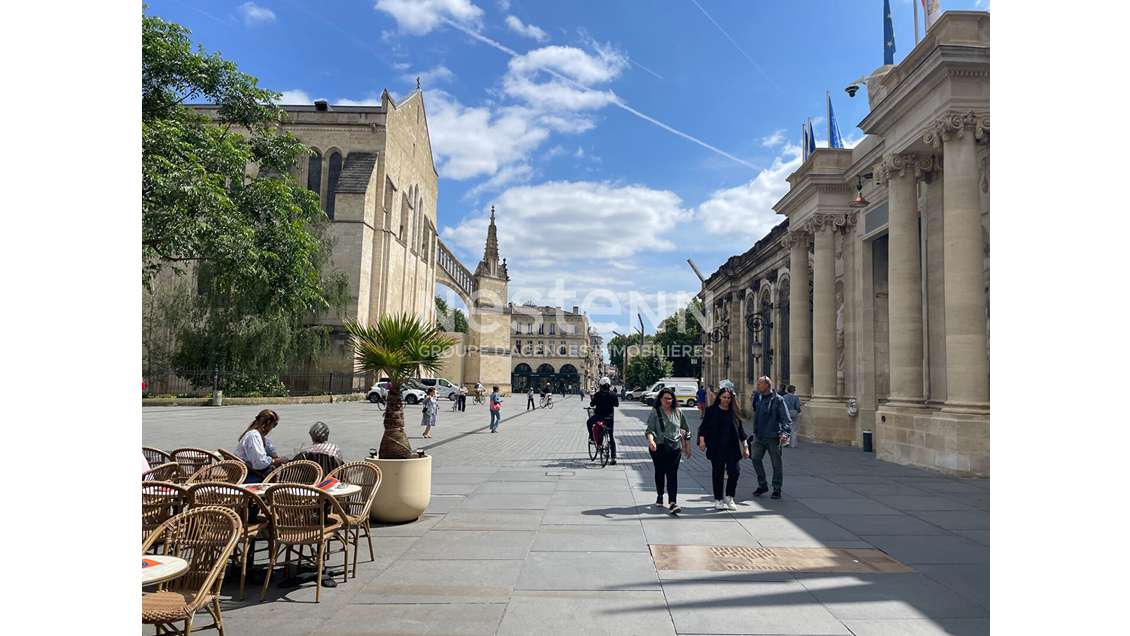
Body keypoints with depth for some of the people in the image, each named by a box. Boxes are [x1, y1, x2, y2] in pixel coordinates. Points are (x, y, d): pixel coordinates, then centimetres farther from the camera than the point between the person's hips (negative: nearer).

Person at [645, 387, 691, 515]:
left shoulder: (677, 412, 8)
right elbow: (650, 429, -9)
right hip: (658, 447, -1)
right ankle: (659, 496, 33)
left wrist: (686, 446, 18)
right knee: (660, 472, 12)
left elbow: (683, 430, 17)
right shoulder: (654, 412, -2)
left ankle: (672, 502, -11)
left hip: (674, 447, 1)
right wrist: (651, 440, -29)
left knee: (673, 474, -7)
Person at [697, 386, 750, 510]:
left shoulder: (733, 412, 9)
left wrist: (745, 446, 11)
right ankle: (718, 500, 13)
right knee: (717, 473, 3)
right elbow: (704, 426, 1)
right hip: (716, 448, -2)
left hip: (732, 448, 2)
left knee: (734, 471, -6)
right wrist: (702, 439, -13)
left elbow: (740, 430, 13)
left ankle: (729, 498, 12)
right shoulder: (712, 410, 2)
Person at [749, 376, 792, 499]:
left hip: (773, 437, -5)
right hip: (760, 437, 5)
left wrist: (785, 433, -25)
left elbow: (786, 419, -11)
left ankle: (777, 489, 16)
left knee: (776, 463, 4)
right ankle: (762, 485, 16)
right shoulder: (758, 398, 9)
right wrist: (755, 431, 16)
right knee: (756, 459, 2)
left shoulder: (778, 400, -8)